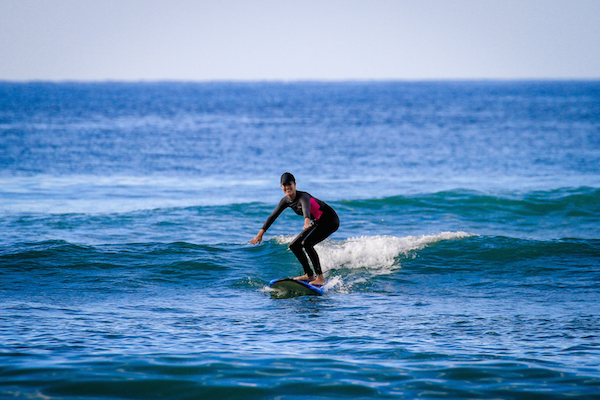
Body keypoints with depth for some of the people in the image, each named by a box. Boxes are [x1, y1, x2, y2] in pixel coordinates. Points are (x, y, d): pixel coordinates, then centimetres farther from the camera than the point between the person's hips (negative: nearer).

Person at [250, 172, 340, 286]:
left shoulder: (303, 197, -29)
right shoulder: (286, 200, -3)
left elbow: (306, 208, -51)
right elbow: (273, 216, 4)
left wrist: (307, 221, -73)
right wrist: (260, 234, 0)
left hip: (330, 220, -9)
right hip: (317, 223, 9)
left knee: (306, 243, -27)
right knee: (294, 246, 7)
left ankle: (320, 278, -25)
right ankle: (309, 275, 17)